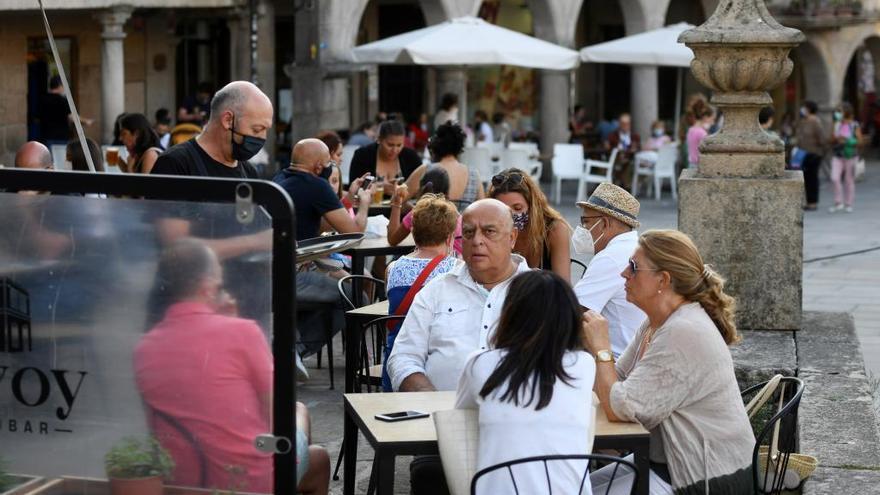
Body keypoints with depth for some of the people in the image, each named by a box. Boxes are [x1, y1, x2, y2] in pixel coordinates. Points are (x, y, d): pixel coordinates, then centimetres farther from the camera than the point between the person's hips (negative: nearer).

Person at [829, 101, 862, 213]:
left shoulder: (855, 126, -3)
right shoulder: (836, 125, 8)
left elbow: (859, 142, -4)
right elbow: (831, 140, 9)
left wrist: (846, 141, -16)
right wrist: (836, 139, -12)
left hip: (850, 156, -3)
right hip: (837, 156, 3)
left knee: (849, 180, 2)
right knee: (835, 178, -12)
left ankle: (848, 204, 13)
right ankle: (838, 203, -1)